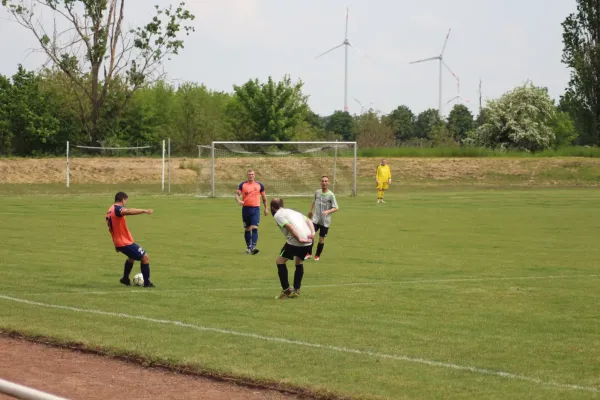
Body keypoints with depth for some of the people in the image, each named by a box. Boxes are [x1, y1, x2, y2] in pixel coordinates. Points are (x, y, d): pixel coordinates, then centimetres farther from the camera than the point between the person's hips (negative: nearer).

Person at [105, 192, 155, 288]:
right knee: (145, 257, -3)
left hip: (118, 242, 10)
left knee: (132, 257, 33)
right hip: (125, 242, -10)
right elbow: (128, 211, -41)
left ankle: (125, 279, 39)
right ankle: (147, 283, -3)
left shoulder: (110, 211, 13)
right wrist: (144, 211, -54)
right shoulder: (117, 209, -18)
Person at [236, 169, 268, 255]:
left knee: (254, 228, -15)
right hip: (246, 208, 1)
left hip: (255, 209, -1)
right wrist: (239, 201, -25)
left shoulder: (259, 185, 5)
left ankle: (253, 247, -22)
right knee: (247, 229, 9)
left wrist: (266, 208, 15)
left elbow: (264, 197, 15)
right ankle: (248, 247, 22)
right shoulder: (243, 185, 4)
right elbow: (237, 194, -2)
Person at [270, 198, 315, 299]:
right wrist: (312, 233, 4)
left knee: (280, 260, 9)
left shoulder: (277, 215, 6)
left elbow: (289, 226, -11)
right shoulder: (293, 211, 29)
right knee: (299, 262, 28)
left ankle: (286, 290, 6)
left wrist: (299, 239, -13)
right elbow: (308, 221, 18)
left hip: (295, 241, -7)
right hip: (308, 240, 7)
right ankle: (296, 290, 25)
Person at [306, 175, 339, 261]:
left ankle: (317, 255, 24)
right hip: (315, 219, 2)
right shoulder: (317, 192, 2)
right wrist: (311, 211, 28)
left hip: (325, 221, -2)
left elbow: (335, 208, -11)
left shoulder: (331, 195, -10)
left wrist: (327, 211, -27)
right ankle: (309, 253, 1)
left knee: (321, 239, 5)